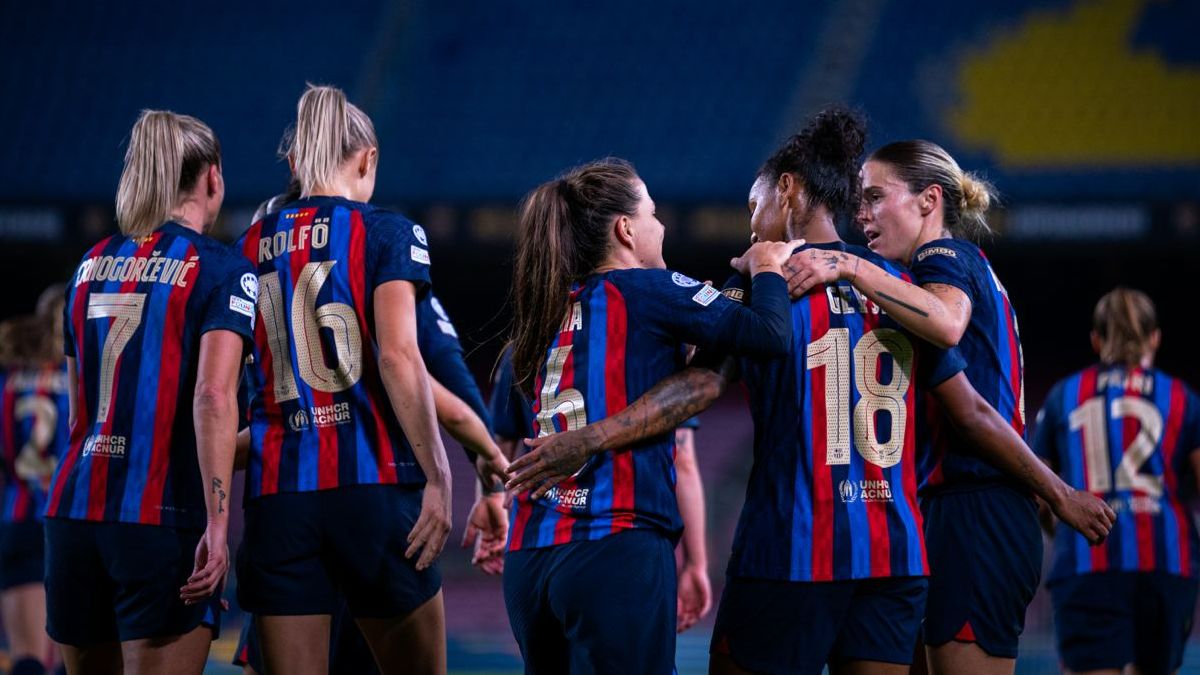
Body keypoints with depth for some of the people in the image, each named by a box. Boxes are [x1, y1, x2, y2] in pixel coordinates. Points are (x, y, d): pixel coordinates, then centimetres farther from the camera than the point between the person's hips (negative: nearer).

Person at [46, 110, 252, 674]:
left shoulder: (90, 266, 14)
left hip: (74, 511, 6)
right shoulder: (220, 268, -3)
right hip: (163, 518, -5)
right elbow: (213, 396, -15)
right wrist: (217, 525, -17)